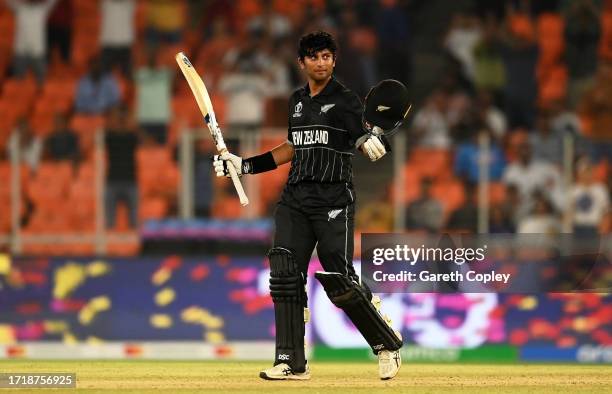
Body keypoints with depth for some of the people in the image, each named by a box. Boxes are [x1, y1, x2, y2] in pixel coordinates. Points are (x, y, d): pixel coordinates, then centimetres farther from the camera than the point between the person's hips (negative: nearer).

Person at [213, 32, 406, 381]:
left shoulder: (345, 100, -4)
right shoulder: (298, 101, 16)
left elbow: (365, 139, -16)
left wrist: (372, 137, -40)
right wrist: (244, 165, 25)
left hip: (334, 198, -6)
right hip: (296, 198, 6)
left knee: (340, 280, -12)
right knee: (285, 274, -3)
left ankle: (388, 344, 7)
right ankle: (292, 362, 1)